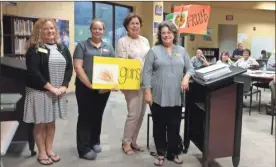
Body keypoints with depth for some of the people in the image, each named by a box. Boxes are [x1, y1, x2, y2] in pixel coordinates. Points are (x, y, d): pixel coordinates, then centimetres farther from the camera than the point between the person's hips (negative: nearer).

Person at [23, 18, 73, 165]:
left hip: (59, 91, 5)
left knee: (52, 122, 14)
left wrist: (64, 86, -8)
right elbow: (33, 72, -16)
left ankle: (49, 150, 27)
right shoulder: (34, 49, -6)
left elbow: (69, 68, 6)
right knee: (40, 123, 5)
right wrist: (50, 88, -19)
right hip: (40, 91, -4)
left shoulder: (62, 48, 9)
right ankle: (42, 153, 19)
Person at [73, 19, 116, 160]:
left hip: (104, 88, 4)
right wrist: (90, 85, -16)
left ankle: (95, 142, 32)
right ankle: (84, 149, 9)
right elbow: (78, 67, -8)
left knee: (98, 116, 15)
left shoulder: (108, 48, 12)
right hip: (85, 88, -3)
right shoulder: (82, 45, 1)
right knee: (85, 116, 1)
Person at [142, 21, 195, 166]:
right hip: (158, 97, -2)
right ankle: (161, 153, 22)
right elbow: (147, 73, -4)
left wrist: (186, 77, -9)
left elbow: (190, 68, 13)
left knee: (174, 127, 8)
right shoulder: (154, 51, 1)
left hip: (176, 97, 3)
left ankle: (173, 153, 24)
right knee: (159, 126, 8)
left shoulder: (182, 51, 12)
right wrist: (147, 92, -11)